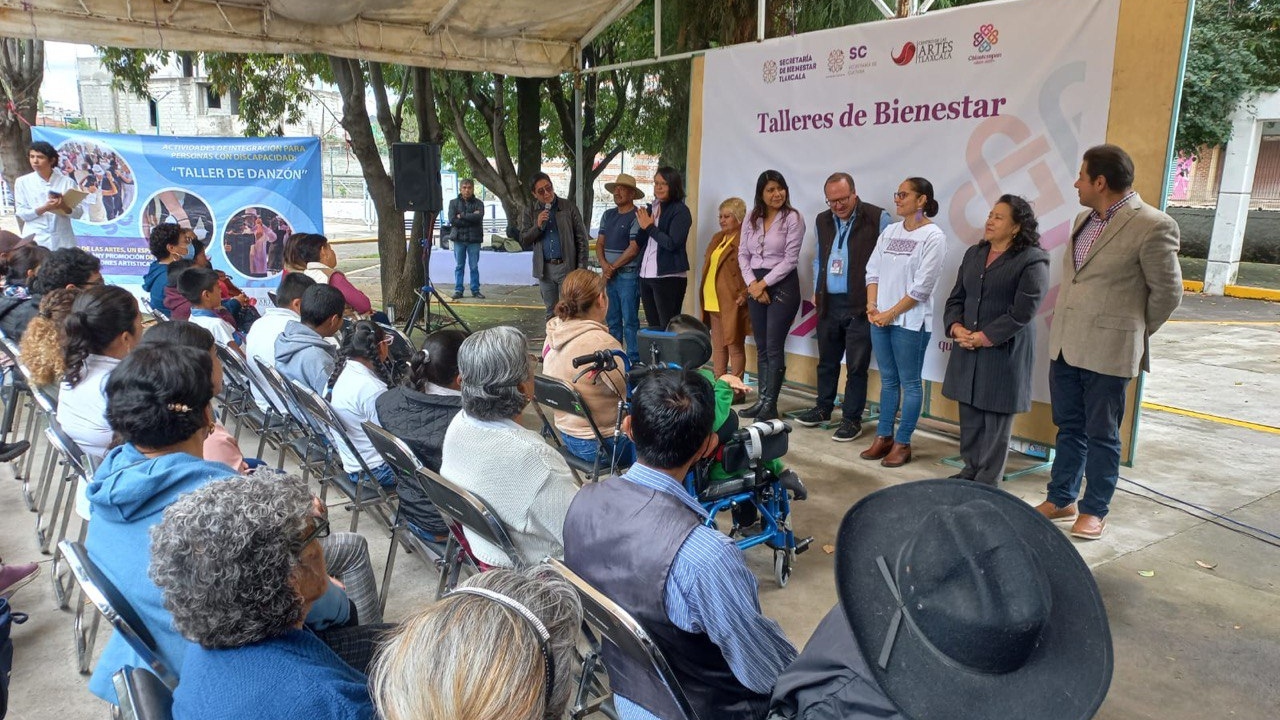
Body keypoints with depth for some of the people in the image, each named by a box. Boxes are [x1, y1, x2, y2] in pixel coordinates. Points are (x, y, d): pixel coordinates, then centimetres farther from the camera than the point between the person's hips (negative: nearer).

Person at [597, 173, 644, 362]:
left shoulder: (636, 217, -7)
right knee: (612, 320, 12)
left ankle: (634, 360, -2)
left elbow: (634, 248, -13)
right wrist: (604, 264, -5)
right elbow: (600, 242, 13)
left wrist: (613, 267, -9)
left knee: (630, 320, -6)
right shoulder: (608, 215, 15)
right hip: (609, 275, 7)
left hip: (628, 275, -7)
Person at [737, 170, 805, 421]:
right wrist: (752, 283, -6)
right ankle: (762, 400, 17)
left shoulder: (793, 218, -6)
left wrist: (764, 283, -11)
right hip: (755, 287, 5)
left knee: (774, 348, -4)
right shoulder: (752, 219, 9)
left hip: (782, 286, -5)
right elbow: (743, 254, 8)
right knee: (761, 347, 10)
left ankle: (770, 404, 3)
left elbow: (790, 259, -11)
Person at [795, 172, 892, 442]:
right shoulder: (822, 221, 10)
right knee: (826, 360, 16)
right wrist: (817, 291, 15)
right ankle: (823, 408, 32)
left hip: (860, 305, -5)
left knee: (856, 366, 2)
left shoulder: (878, 219, -8)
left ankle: (852, 419, 12)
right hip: (829, 303, 6)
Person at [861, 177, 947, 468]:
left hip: (911, 321, -6)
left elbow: (922, 286, -13)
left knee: (910, 383, 3)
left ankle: (902, 444, 10)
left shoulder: (933, 236, -8)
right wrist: (872, 306, -3)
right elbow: (873, 270, 10)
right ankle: (884, 437, 21)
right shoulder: (890, 231, 10)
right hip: (880, 318, 6)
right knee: (888, 380, 13)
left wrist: (891, 313, -11)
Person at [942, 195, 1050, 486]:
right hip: (967, 349, 6)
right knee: (969, 415, 12)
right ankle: (970, 470, 26)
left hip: (1004, 351, -6)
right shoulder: (974, 254, 13)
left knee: (996, 420, 3)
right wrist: (956, 327, -6)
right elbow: (956, 298, 12)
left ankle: (987, 483, 13)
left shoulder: (1032, 260, -9)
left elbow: (1023, 311, -15)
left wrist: (984, 338, -16)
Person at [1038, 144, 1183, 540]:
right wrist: (1062, 327, 15)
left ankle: (1095, 510, 20)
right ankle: (1060, 500, 28)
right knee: (1068, 429, 16)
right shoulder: (1083, 219, 10)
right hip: (1064, 344, 7)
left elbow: (1168, 291, -6)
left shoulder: (1153, 226, -14)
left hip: (1108, 351, -7)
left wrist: (1135, 332, 3)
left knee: (1101, 435, 6)